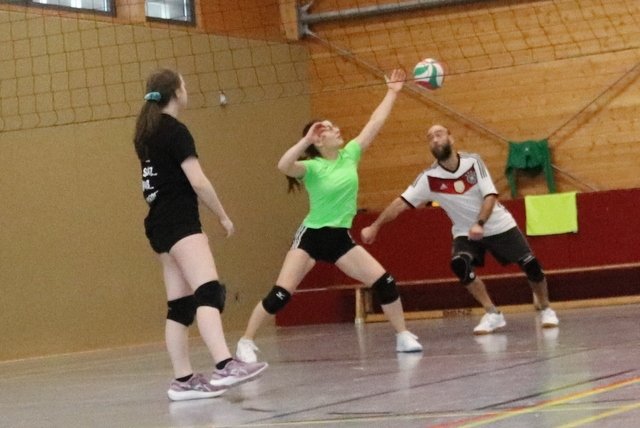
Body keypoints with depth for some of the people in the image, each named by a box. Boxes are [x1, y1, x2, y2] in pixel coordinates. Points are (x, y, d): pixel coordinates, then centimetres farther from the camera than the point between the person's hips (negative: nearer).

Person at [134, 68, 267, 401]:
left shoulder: (146, 132, 16)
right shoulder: (174, 130, -10)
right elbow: (198, 182, -14)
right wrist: (223, 216, -3)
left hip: (160, 224, 10)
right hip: (180, 223, -10)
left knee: (180, 304, 7)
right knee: (209, 291, -23)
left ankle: (183, 380, 5)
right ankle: (225, 366, -39)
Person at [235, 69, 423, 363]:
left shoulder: (350, 155, 1)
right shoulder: (312, 168, -13)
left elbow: (375, 123, 2)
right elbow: (283, 166, -35)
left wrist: (392, 92, 1)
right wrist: (306, 139, -38)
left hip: (341, 238, 5)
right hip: (311, 236, -5)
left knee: (384, 282, -6)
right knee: (280, 294, -11)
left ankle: (403, 336, 8)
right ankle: (245, 343, -1)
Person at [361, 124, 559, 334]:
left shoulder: (472, 161, -16)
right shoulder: (429, 178, -14)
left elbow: (490, 195, -20)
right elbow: (402, 202, -13)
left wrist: (480, 224, -35)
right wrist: (374, 227, -18)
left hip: (498, 225, -1)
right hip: (466, 231, 1)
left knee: (531, 265, -8)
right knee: (460, 264, -27)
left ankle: (545, 309, 19)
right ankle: (493, 314, -14)